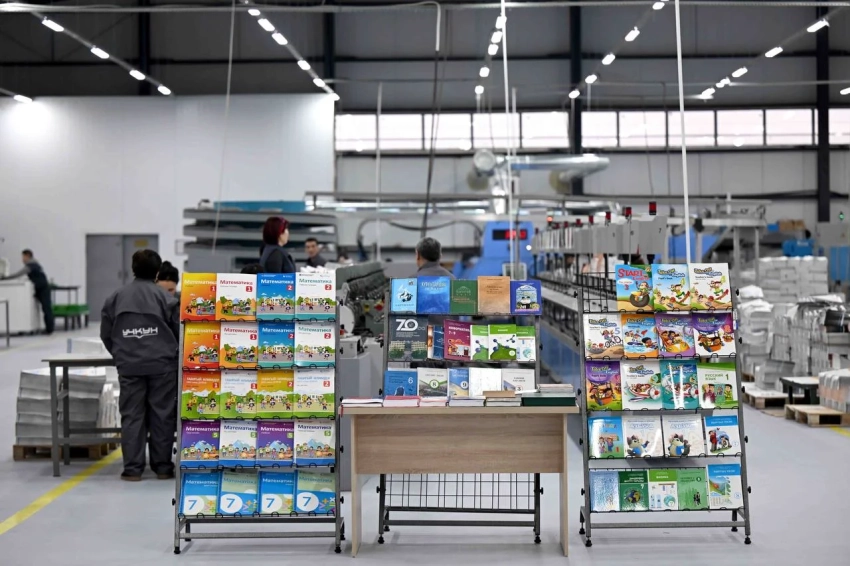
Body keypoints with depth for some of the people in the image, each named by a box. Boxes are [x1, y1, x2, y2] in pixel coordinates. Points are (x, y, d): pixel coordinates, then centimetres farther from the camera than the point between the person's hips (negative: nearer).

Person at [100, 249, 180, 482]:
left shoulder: (116, 297, 7)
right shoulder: (164, 296, -2)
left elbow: (106, 334, 11)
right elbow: (179, 330, 1)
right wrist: (170, 351, 21)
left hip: (128, 365, 2)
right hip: (162, 364, -2)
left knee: (131, 416, 5)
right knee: (162, 415, 5)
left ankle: (132, 468, 5)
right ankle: (162, 466, 10)